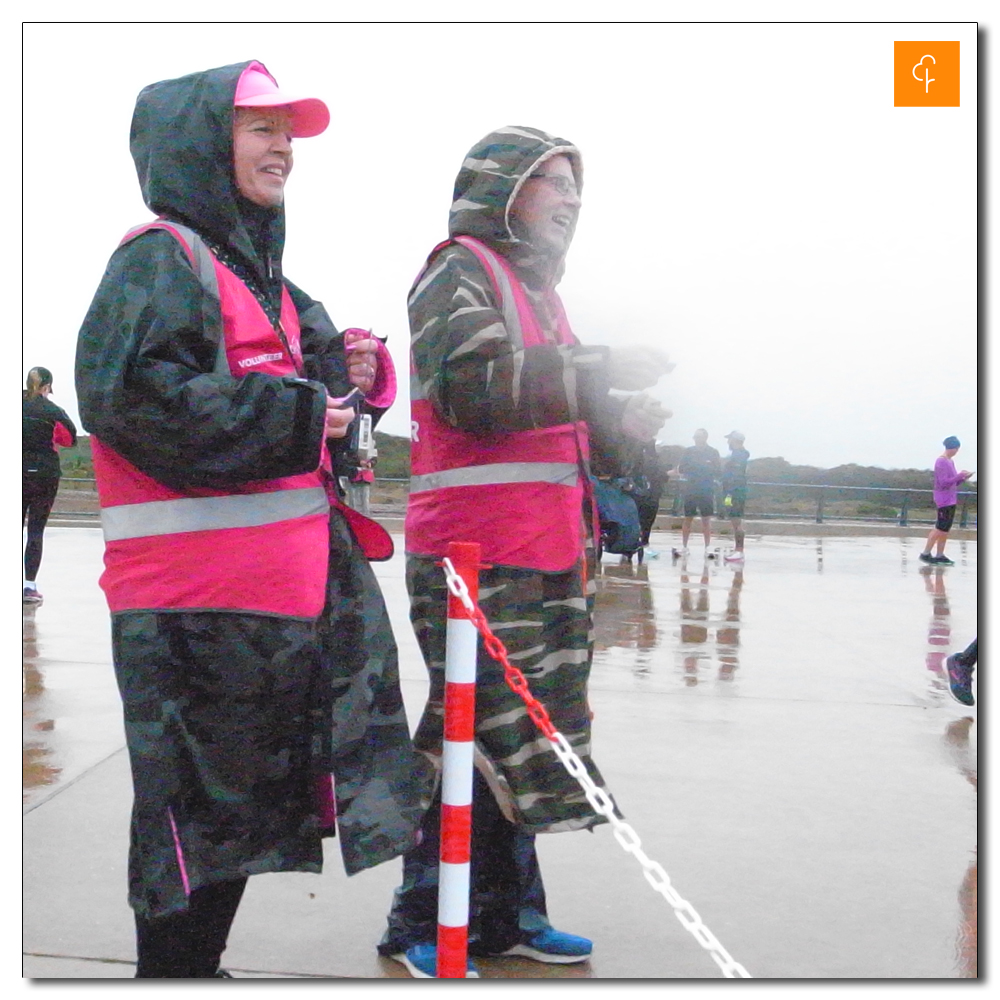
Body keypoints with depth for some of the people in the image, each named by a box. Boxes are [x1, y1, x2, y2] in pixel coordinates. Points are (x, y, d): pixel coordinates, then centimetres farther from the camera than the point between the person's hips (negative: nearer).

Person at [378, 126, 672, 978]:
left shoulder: (537, 287, 24)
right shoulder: (460, 271, -4)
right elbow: (475, 387, -21)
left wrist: (624, 420, 10)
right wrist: (601, 372, -20)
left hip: (551, 556, 9)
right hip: (479, 556, -9)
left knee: (526, 743, 13)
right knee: (480, 739, -6)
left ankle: (506, 916, 25)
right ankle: (423, 927, 8)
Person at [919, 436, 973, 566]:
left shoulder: (950, 461, 13)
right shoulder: (941, 461, -13)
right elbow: (944, 482, -19)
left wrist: (963, 478, 2)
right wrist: (959, 475, -19)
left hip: (951, 500, 9)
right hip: (944, 500, -9)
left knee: (945, 528, 7)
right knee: (941, 528, -9)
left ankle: (940, 555, 10)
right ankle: (925, 554, -5)